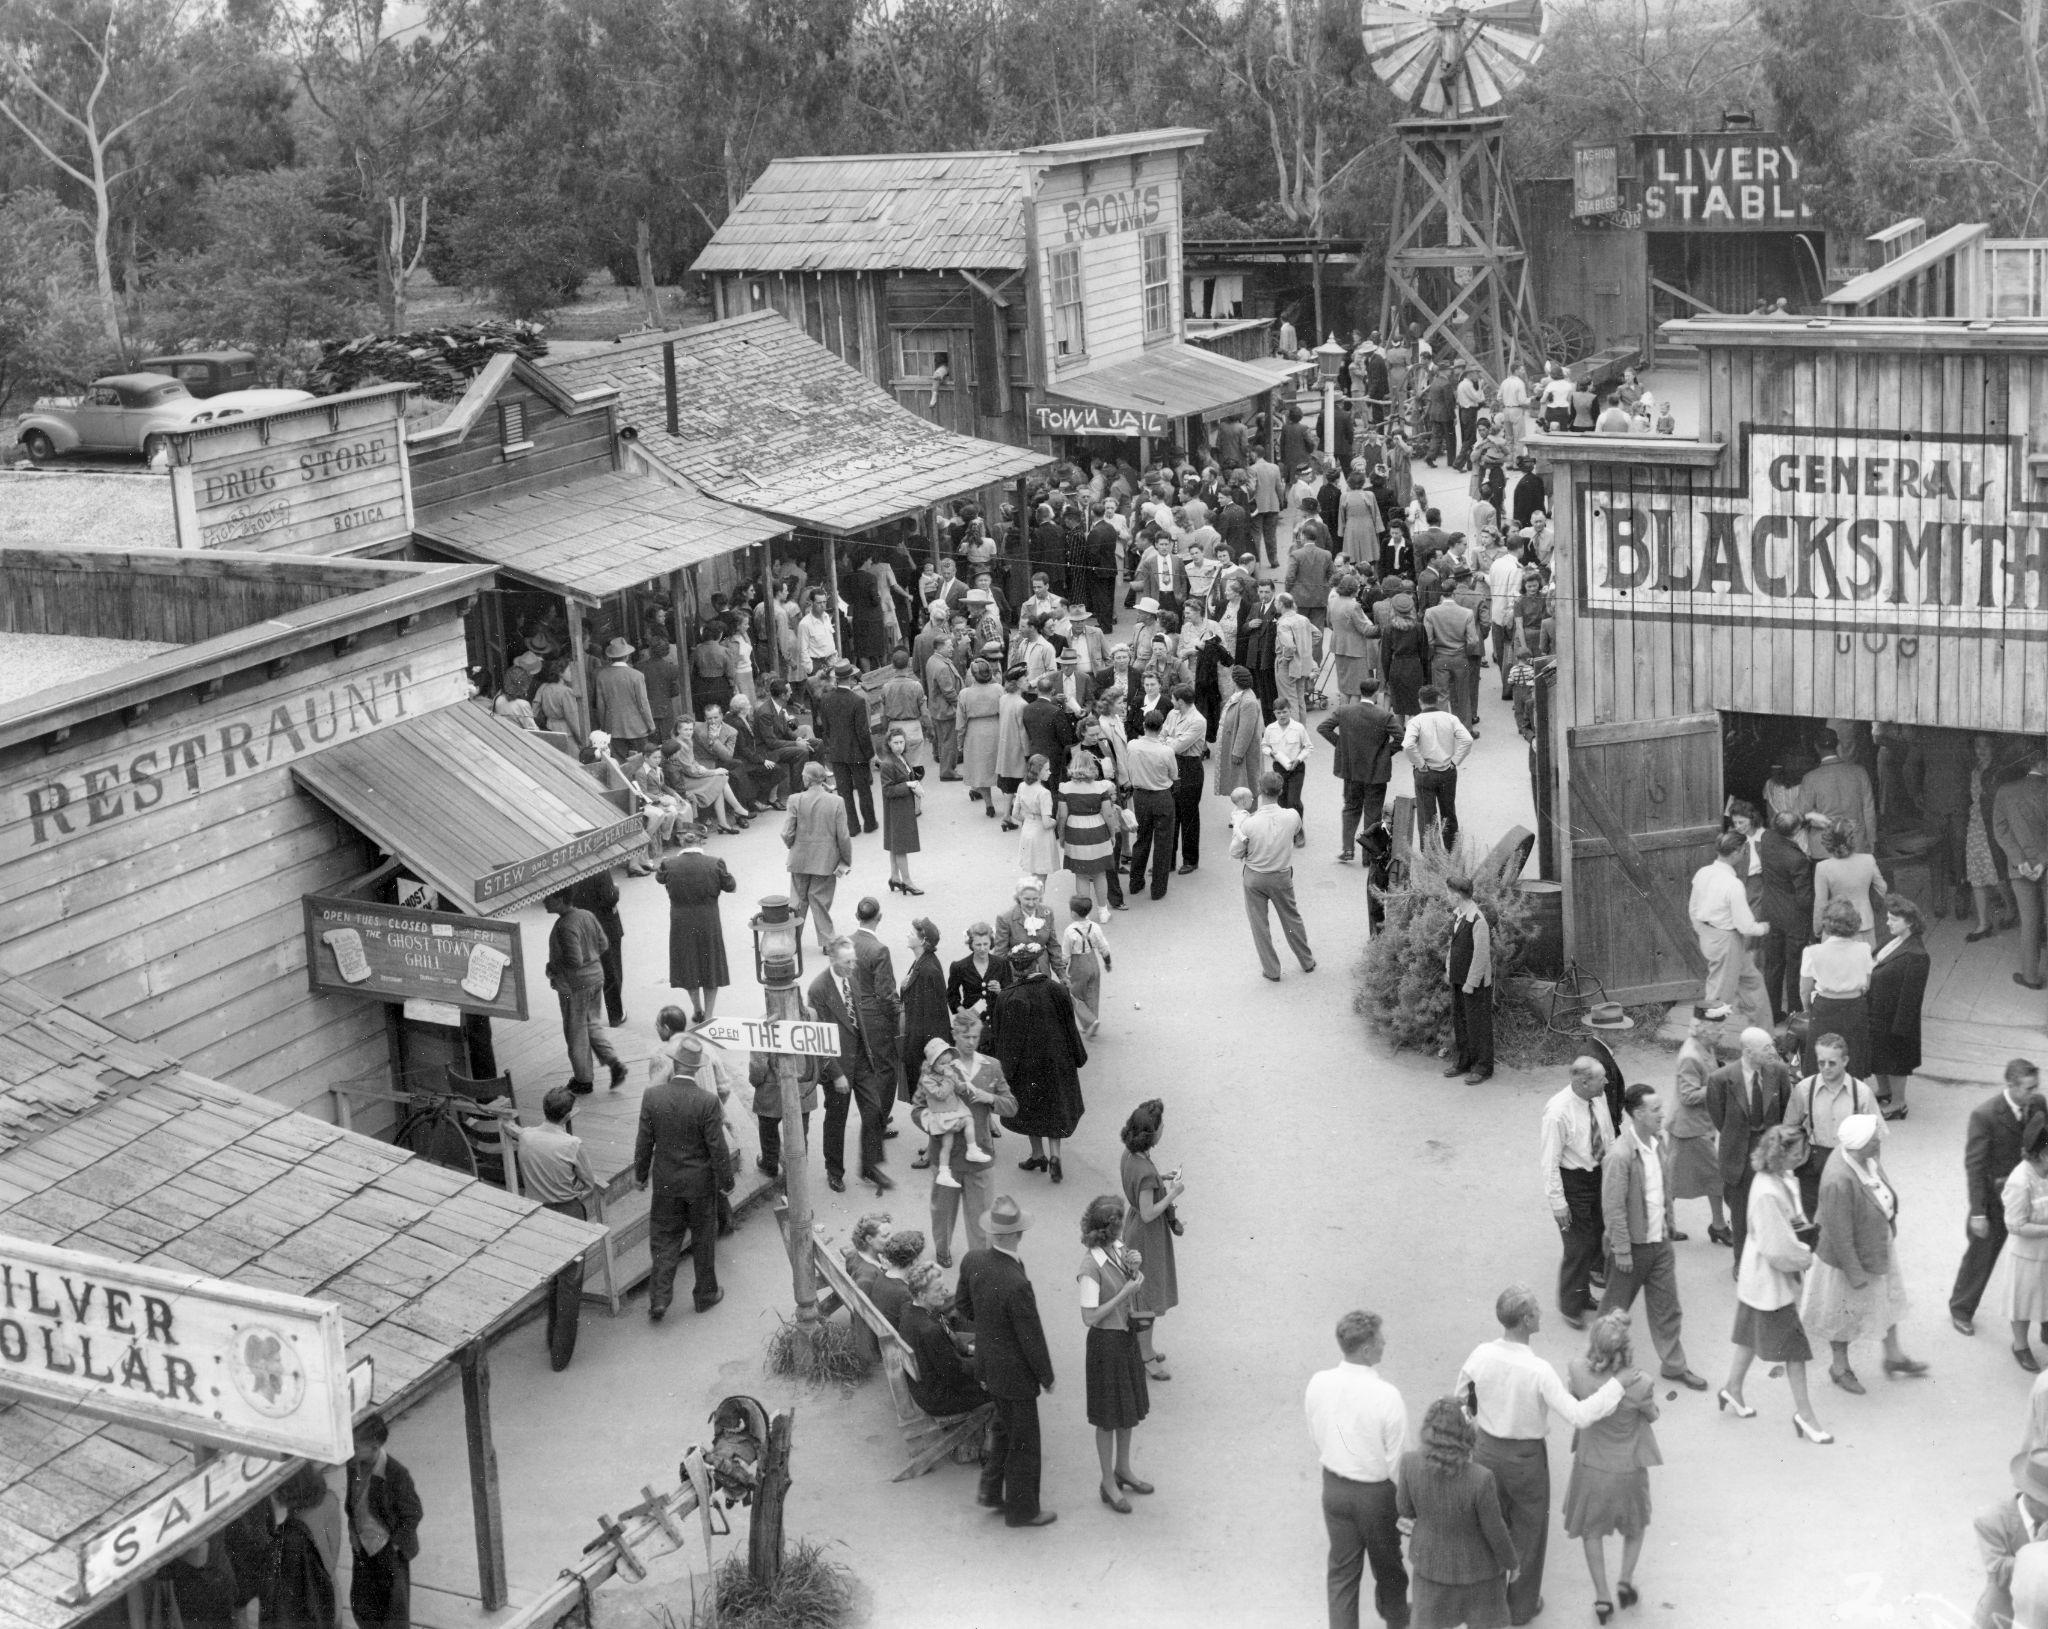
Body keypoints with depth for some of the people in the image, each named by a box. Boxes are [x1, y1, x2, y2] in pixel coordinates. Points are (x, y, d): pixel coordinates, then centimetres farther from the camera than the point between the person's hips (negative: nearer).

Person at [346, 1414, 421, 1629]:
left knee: (393, 1608, 11)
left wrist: (395, 1543, -12)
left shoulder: (396, 1475, -28)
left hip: (390, 1553, -6)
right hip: (362, 1547, 6)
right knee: (361, 1603, 19)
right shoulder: (354, 1465, -10)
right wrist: (353, 1530, 4)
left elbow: (414, 1513, -16)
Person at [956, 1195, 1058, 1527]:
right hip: (1014, 1369, -7)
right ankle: (1022, 1509, 30)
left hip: (988, 1359, 7)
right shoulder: (1016, 1284, -36)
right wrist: (1046, 1376, -7)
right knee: (1023, 1440, 13)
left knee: (1005, 1424, 29)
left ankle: (990, 1491, 39)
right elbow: (1031, 1337, -23)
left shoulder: (973, 1259, -14)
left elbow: (962, 1305, 4)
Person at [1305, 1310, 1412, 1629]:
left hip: (1334, 1486, 3)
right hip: (1377, 1492, -3)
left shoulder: (1318, 1383, -15)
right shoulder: (1386, 1396, -29)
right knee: (1387, 1564, 24)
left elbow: (1315, 1438, 1)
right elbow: (1397, 1460, -18)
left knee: (1342, 1569, 18)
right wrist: (1404, 1506, 0)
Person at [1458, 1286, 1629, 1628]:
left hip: (1487, 1450, 4)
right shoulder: (1538, 1371, -31)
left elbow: (1462, 1398, -2)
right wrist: (1616, 1384, -21)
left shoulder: (1481, 1354, -18)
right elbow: (1579, 1416, -30)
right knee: (1529, 1531, 20)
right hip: (1526, 1458, -4)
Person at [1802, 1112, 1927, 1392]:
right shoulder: (1839, 1182, -40)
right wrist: (1854, 1272, -21)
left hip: (1878, 1247, 8)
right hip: (1851, 1255, -8)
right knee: (1845, 1314, 15)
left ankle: (1894, 1357, 47)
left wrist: (1890, 1225, 18)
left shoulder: (1867, 1158, -15)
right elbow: (1839, 1234, -30)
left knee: (1887, 1299, 25)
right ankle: (1840, 1368, 39)